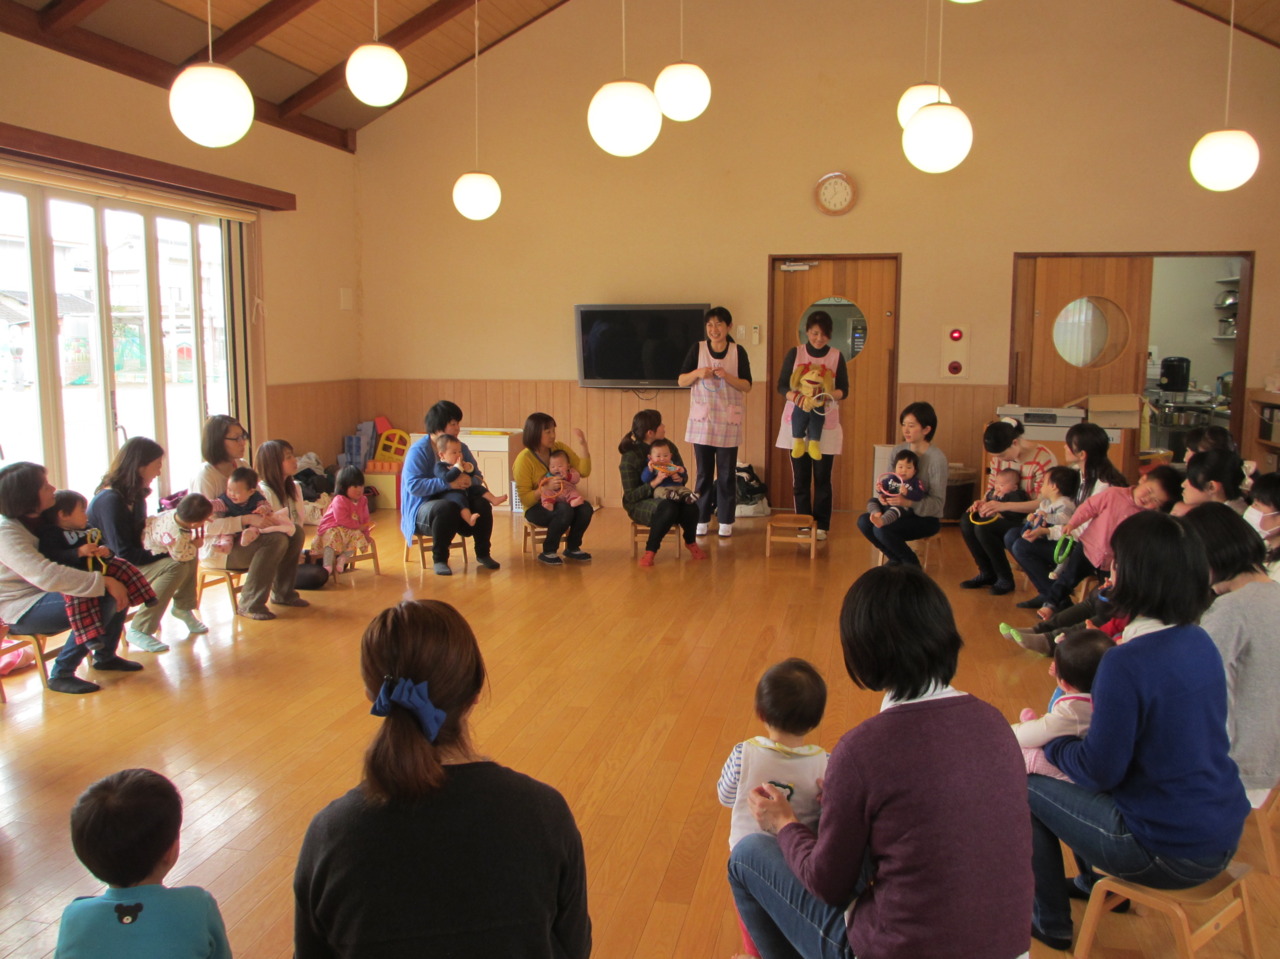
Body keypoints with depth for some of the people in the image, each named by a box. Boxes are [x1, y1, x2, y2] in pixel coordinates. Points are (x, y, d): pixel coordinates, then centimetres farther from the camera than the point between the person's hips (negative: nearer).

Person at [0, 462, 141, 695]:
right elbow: (46, 575, -35)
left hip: (43, 594, 9)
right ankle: (61, 674, -16)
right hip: (21, 610, -9)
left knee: (120, 586, -2)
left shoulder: (37, 519, 6)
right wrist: (104, 582, -34)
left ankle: (105, 656, 13)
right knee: (102, 601, -28)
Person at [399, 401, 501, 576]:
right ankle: (439, 559, -19)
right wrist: (448, 484, -30)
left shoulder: (460, 447, 9)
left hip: (459, 503, 5)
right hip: (422, 507, -5)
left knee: (483, 506, -23)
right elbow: (413, 484, -23)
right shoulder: (418, 450, -11)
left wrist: (469, 480, -22)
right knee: (446, 507, -38)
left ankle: (483, 554, -2)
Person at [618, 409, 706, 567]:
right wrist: (655, 482, -32)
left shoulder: (668, 446, 1)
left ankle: (691, 542, 2)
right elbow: (630, 496, -18)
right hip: (639, 505, -5)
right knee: (668, 508, -38)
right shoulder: (630, 457, -16)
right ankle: (650, 551, -20)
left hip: (666, 496, 5)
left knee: (691, 506, -28)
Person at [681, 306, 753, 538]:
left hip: (728, 420, -1)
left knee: (726, 472, 2)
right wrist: (697, 373, -17)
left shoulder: (738, 352, 0)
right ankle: (702, 519, 15)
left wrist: (727, 376, -18)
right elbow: (681, 380, 1)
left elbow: (747, 386, -2)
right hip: (702, 418, 1)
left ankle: (726, 521, 11)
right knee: (703, 471, 6)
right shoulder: (697, 349, 2)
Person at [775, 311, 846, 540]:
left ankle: (822, 525, 9)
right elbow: (782, 386, 0)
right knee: (800, 476, 2)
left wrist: (828, 395, -19)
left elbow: (843, 390, 3)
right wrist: (798, 397, -20)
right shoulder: (794, 353, 3)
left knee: (822, 477, 0)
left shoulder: (836, 356, 4)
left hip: (826, 423, 0)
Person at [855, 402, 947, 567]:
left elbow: (938, 503, -17)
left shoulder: (937, 458, -16)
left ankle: (911, 563, 0)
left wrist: (908, 502, -33)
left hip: (926, 518, -6)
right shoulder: (897, 451, 1)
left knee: (882, 529, -28)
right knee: (864, 521, -20)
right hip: (900, 512, 6)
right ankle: (896, 559, 5)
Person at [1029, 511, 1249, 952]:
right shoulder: (1199, 642, -1)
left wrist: (1044, 738, -1)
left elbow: (1100, 770, -19)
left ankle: (1051, 923, 25)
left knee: (1027, 787, 9)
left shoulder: (1128, 662, -27)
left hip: (1173, 854, -8)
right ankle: (1095, 882, 45)